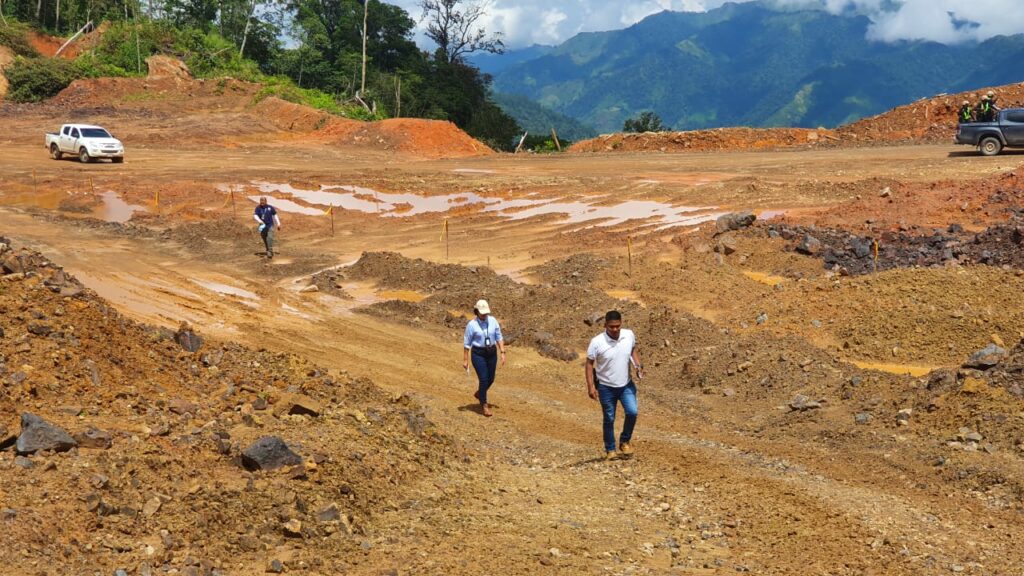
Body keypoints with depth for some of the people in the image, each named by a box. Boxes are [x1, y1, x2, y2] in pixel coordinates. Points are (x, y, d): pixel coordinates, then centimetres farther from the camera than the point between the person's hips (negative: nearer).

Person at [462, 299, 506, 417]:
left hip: (492, 353, 4)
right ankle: (484, 405, 6)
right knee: (483, 379, -9)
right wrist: (465, 360, -6)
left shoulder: (493, 321, -3)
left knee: (490, 379, 13)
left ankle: (479, 394, 43)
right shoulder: (471, 324, -12)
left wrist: (502, 353, -4)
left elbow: (499, 337, 2)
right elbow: (466, 343, -7)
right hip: (478, 354, -4)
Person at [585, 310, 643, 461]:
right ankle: (610, 450, 23)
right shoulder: (597, 342, -20)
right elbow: (589, 363, -10)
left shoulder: (629, 335, -10)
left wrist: (638, 365, -4)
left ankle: (625, 441, 13)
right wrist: (591, 386, -15)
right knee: (609, 419, 7)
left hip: (626, 384, 2)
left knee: (632, 412, -12)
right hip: (606, 387, -2)